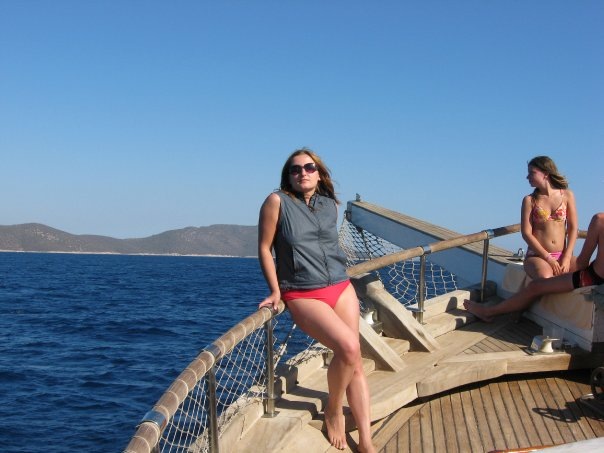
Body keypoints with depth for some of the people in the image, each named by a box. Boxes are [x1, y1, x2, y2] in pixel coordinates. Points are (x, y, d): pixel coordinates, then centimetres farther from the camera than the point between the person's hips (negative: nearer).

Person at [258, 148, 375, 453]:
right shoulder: (277, 202, -4)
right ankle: (333, 410, 2)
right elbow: (264, 248, -3)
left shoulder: (330, 205, 10)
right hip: (302, 295, -5)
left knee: (356, 363, -2)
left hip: (341, 288, 6)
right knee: (348, 347, -25)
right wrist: (275, 291, -6)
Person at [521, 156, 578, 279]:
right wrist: (548, 258, -12)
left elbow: (573, 228, 5)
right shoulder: (530, 200, 3)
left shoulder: (567, 195, 7)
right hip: (537, 256, -2)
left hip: (562, 256, 3)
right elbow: (526, 233, -3)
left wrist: (567, 258, -6)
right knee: (545, 278, -36)